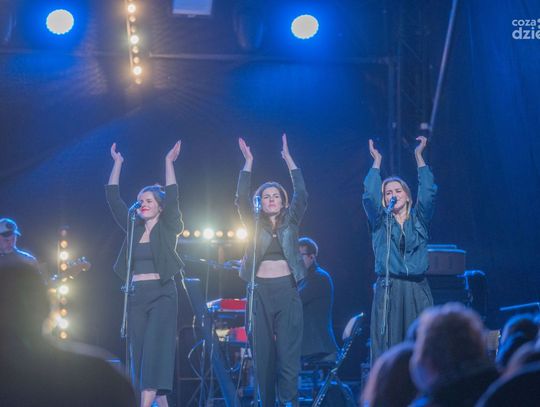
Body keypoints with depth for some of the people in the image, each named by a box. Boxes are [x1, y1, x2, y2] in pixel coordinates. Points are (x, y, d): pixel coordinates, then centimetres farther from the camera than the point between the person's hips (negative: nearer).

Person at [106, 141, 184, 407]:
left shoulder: (168, 228, 2)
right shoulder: (133, 228, 13)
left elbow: (172, 197, -10)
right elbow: (113, 198, 10)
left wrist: (169, 163, -12)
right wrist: (117, 164, 7)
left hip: (162, 294, -5)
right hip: (136, 295, 5)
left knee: (155, 349, -15)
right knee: (139, 352, 1)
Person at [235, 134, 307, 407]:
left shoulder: (290, 222, 9)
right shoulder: (254, 225, 9)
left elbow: (301, 194, 0)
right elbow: (241, 198, -4)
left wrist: (288, 160, -3)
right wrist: (248, 163, -10)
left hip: (287, 289, -1)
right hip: (260, 290, 1)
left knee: (288, 349, -9)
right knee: (263, 351, 0)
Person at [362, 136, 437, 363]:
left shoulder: (419, 220, 12)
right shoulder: (380, 222, 9)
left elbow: (428, 192, 1)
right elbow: (370, 195, -5)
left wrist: (419, 156, 0)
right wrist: (377, 161, -2)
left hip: (417, 289, 1)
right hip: (388, 290, -1)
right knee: (387, 346, -6)